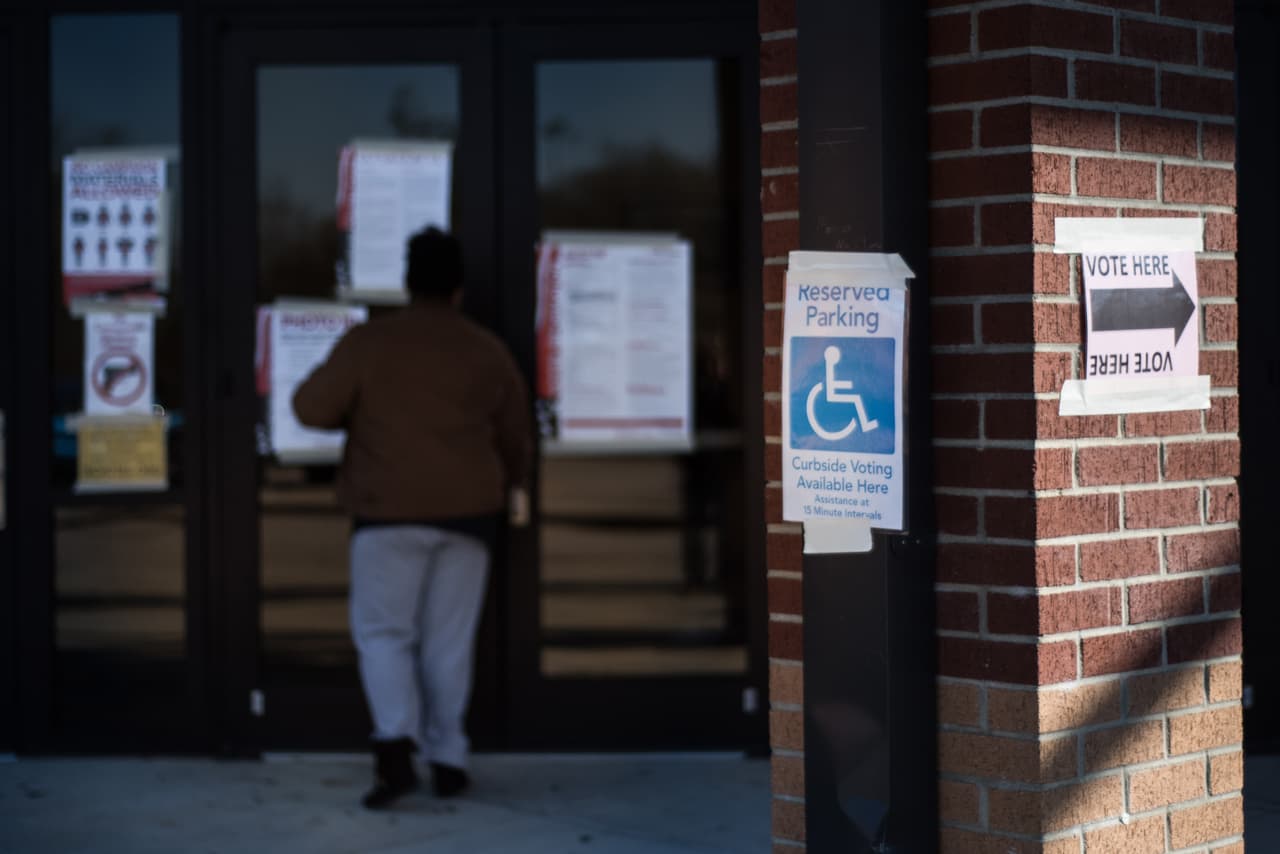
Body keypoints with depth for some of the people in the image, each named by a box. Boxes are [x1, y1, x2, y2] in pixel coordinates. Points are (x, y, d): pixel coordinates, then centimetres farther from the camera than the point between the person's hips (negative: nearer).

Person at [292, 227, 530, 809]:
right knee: (449, 641, 9)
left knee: (384, 633, 3)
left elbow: (312, 408, -4)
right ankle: (448, 760, 11)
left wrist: (357, 414, 17)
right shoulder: (488, 352, 6)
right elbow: (516, 439, 15)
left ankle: (396, 744, -17)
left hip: (390, 509, -2)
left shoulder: (368, 342, -4)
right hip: (468, 510, 3)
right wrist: (505, 487, 35)